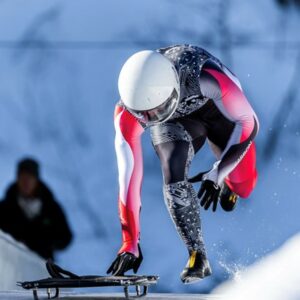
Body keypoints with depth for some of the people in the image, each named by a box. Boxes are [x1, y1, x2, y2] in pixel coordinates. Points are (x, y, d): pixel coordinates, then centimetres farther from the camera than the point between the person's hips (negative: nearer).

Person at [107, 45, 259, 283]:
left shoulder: (210, 78, -43)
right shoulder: (126, 115, -35)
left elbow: (248, 123, -26)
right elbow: (129, 177, -30)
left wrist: (218, 173, -29)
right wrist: (130, 244, -31)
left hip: (218, 108, 0)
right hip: (174, 122, 0)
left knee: (242, 186, -1)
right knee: (173, 173, -27)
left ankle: (228, 178, 37)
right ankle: (197, 257, -14)